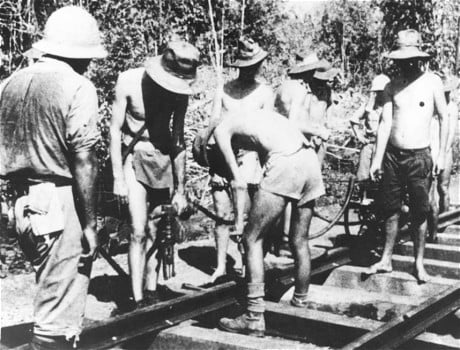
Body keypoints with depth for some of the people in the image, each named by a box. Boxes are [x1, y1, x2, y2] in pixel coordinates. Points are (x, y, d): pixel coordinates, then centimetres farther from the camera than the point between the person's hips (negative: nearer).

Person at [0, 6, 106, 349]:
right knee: (59, 311, 2)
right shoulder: (77, 87, -11)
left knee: (52, 292, 22)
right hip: (61, 205, -7)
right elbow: (83, 161, -16)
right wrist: (90, 223, -11)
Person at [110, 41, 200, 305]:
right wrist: (118, 178, -13)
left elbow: (178, 139, -1)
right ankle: (138, 300, -5)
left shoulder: (181, 91, -8)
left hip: (163, 158, 3)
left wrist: (180, 189, 0)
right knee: (139, 231, -12)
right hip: (134, 157, -3)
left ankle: (152, 293, 22)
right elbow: (115, 130, -11)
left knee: (156, 231, 8)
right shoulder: (129, 81, -17)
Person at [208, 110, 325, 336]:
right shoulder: (252, 117, 33)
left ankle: (254, 319, 1)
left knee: (252, 239, 3)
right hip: (310, 160, 8)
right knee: (299, 242, 20)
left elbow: (239, 183, 2)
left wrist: (239, 222, 11)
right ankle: (300, 303, 33)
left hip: (285, 164, -7)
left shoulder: (221, 130, 13)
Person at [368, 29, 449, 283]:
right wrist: (377, 159, -3)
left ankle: (419, 264, 16)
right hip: (392, 155, 3)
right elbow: (385, 122, 1)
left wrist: (442, 154, -4)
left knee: (419, 213, 4)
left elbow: (444, 118, 0)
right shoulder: (392, 87, 4)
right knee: (390, 210, 9)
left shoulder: (431, 82, -4)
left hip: (419, 157, -3)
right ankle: (386, 260, 19)